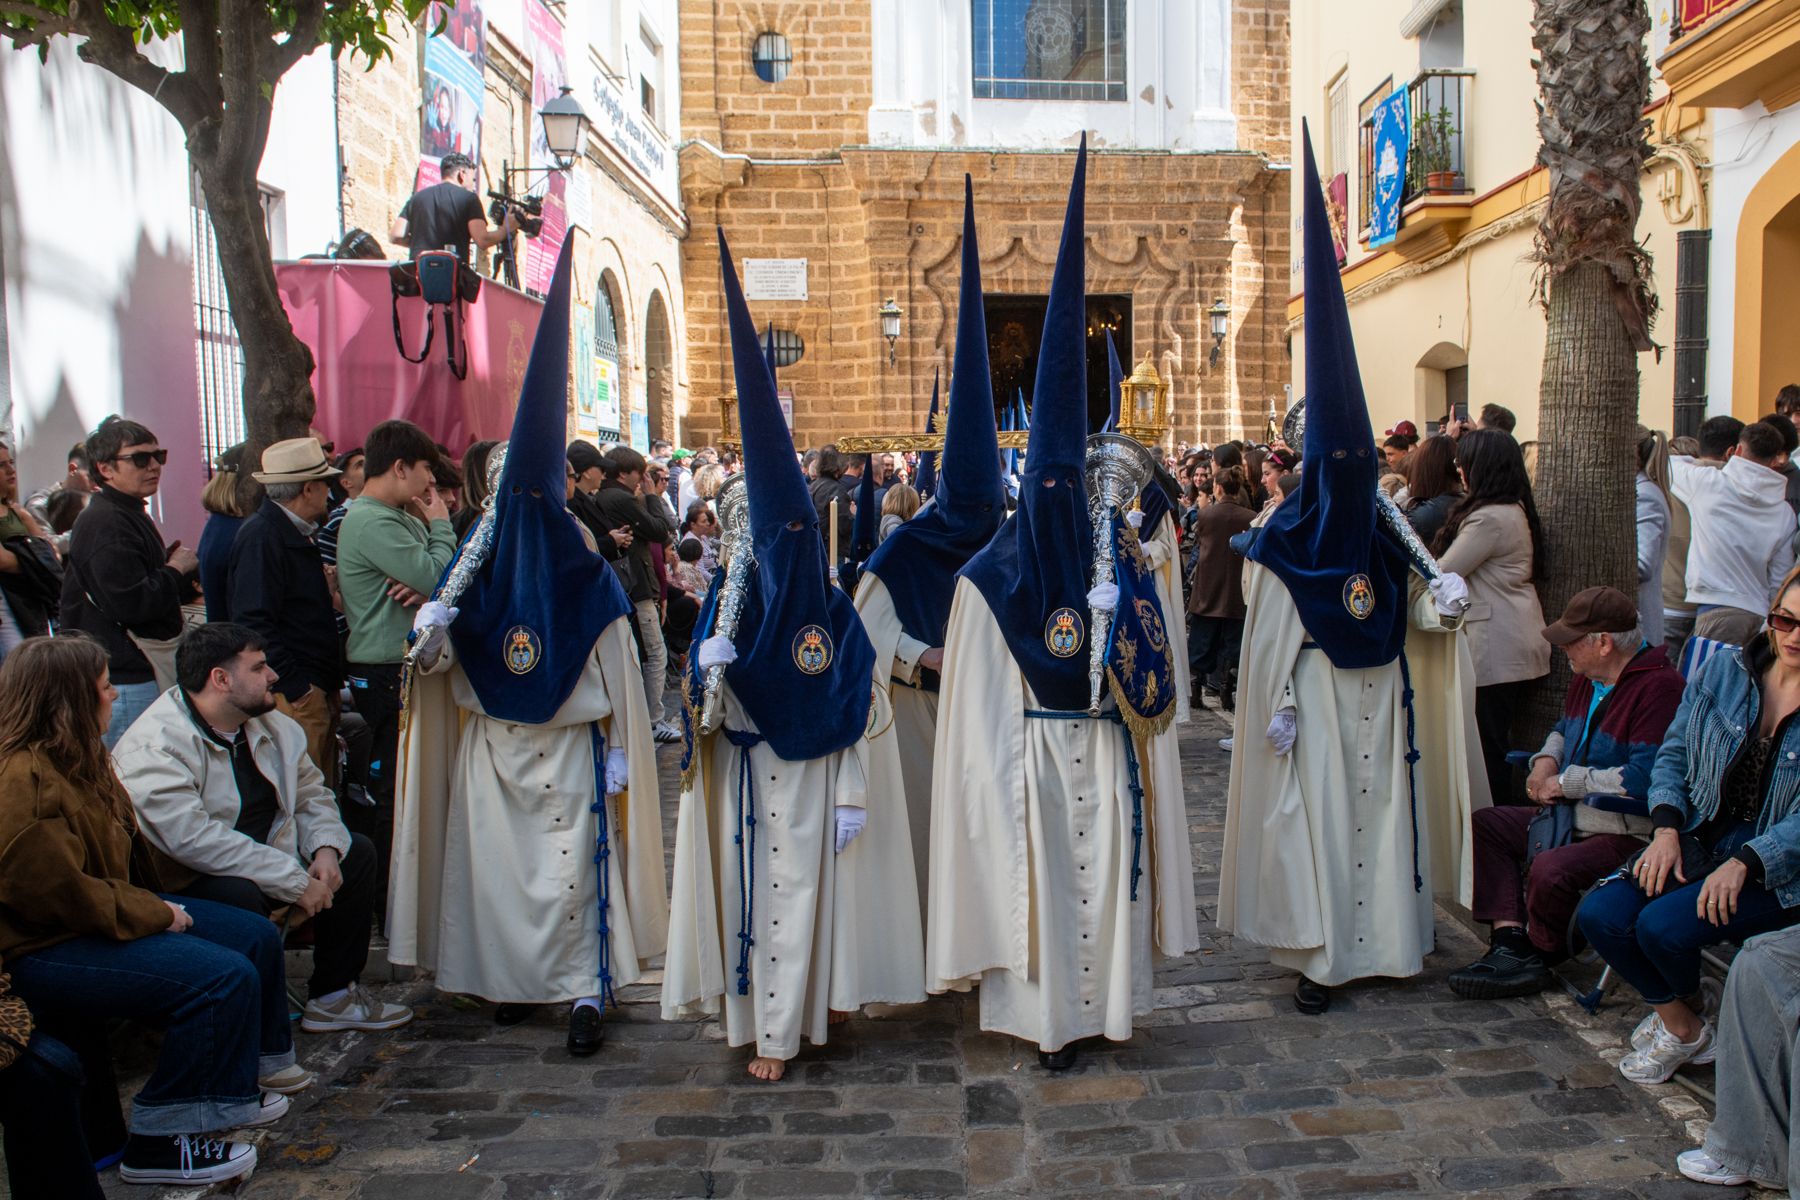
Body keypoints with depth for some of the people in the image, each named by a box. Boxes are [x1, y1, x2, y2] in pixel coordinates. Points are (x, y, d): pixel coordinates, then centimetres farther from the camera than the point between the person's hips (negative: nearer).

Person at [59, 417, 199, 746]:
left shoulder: (131, 515, 18)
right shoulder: (106, 524, -17)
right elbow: (131, 604, -27)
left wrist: (177, 569, 9)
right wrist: (176, 571, -12)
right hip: (124, 681, -11)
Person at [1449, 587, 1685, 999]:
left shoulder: (1659, 687, -20)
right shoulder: (1589, 678, 10)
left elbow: (1643, 779, -29)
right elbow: (1565, 728, 31)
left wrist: (1566, 782, -16)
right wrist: (1546, 759, 7)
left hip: (1628, 835, -10)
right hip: (1572, 817, 10)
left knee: (1549, 870, -32)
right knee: (1485, 825, 3)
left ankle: (1539, 954, -2)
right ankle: (1510, 940, -10)